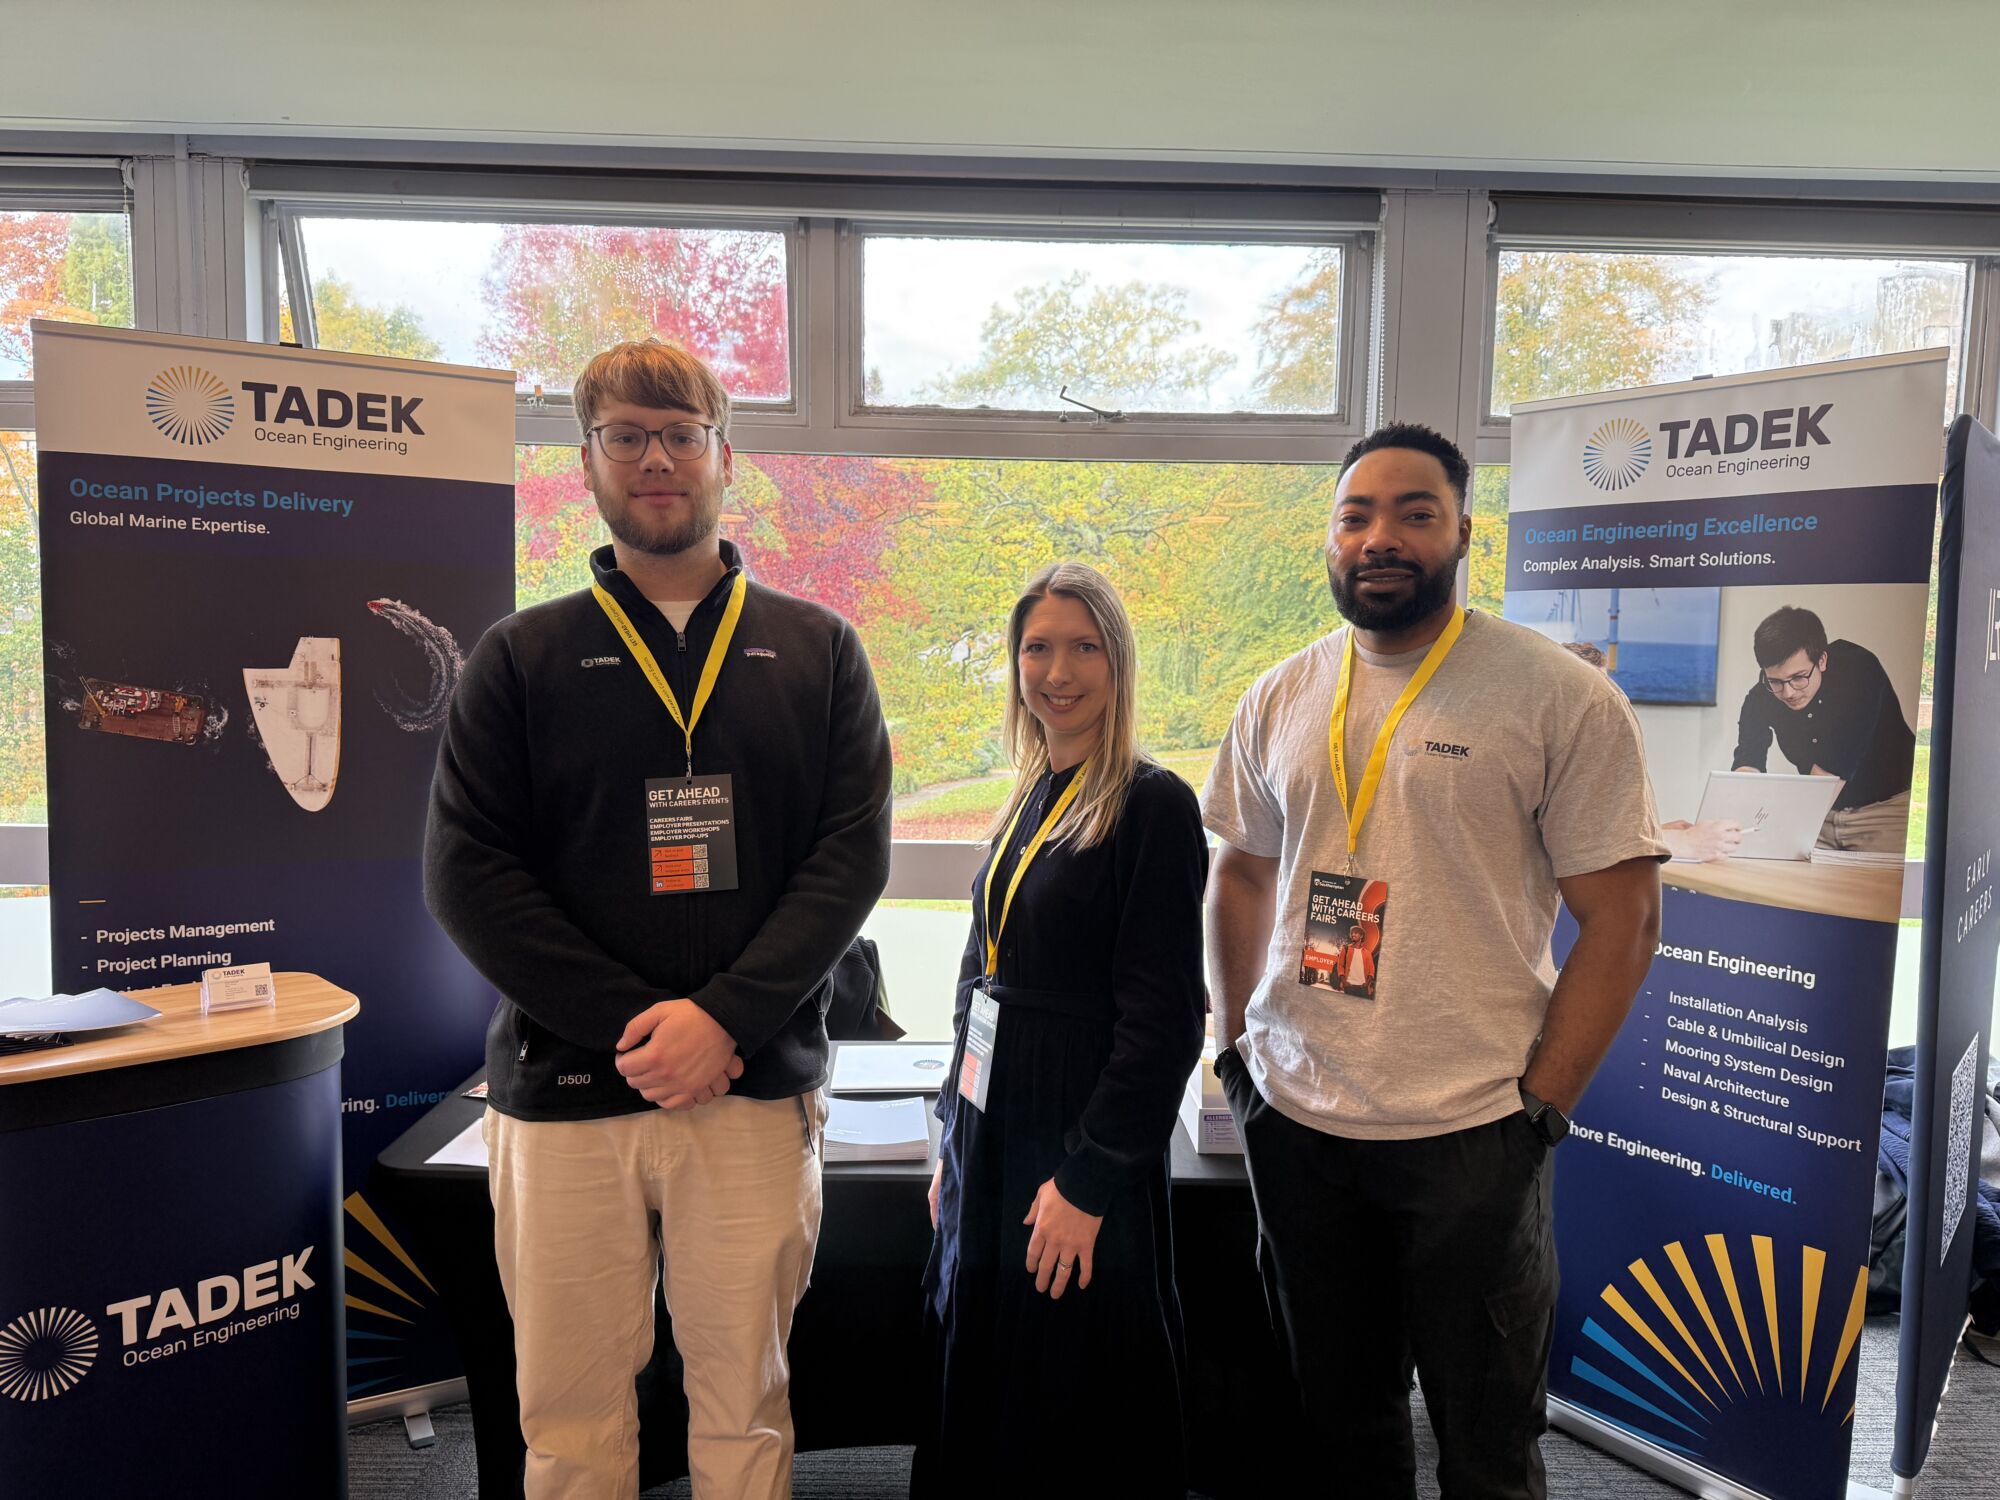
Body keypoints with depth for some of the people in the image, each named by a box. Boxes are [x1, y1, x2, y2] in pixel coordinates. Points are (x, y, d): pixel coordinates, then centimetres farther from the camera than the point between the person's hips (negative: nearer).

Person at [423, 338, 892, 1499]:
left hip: (758, 1088, 0)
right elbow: (467, 870, -2)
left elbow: (855, 852, -2)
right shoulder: (524, 658, 5)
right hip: (563, 1090, 0)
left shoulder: (818, 652, 6)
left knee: (743, 1400, 11)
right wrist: (629, 1023, -12)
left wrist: (724, 1019, -14)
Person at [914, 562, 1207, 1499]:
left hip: (1080, 1158, -7)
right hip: (992, 1143, 7)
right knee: (979, 1392, 19)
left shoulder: (1152, 806, -13)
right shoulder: (1027, 802, 10)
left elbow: (1165, 1018, -17)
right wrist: (956, 1141, 14)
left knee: (1075, 1416, 7)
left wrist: (1088, 1181, -17)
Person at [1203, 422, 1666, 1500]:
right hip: (1292, 1120, 4)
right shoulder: (1279, 701, 5)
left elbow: (1621, 918, -8)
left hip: (1472, 1133, -3)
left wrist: (1541, 1105, -10)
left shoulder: (1562, 699, -9)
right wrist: (1236, 1051, 8)